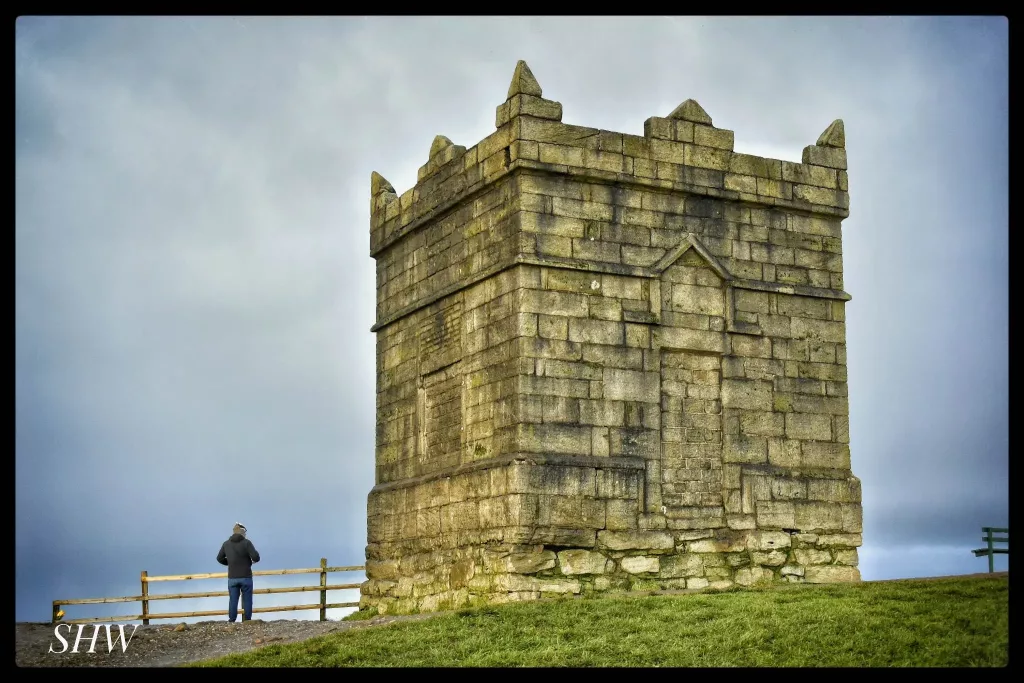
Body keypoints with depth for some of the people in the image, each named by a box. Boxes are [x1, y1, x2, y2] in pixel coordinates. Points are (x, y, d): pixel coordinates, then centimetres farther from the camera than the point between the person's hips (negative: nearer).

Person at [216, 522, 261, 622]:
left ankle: (232, 621, 8)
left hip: (232, 578, 3)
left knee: (233, 600, 8)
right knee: (247, 600, 5)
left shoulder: (226, 544, 3)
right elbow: (256, 557, -17)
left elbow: (219, 558, 13)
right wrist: (253, 560, 6)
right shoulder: (246, 542, -10)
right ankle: (247, 621, 7)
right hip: (246, 577, -3)